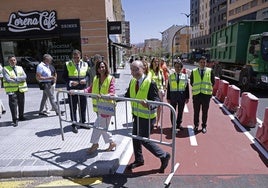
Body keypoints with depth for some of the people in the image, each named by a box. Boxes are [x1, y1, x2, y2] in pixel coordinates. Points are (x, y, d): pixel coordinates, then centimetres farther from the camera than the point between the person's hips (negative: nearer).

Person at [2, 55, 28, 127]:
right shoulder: (5, 69, 2)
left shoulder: (20, 68, 14)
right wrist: (19, 80, -12)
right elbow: (8, 79, -12)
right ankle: (14, 120, -2)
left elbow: (24, 76, -3)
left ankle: (21, 117, 28)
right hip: (12, 89, -4)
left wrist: (16, 78, -15)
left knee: (21, 104, 12)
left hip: (21, 89, 4)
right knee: (13, 104, -7)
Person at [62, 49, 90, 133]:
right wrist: (70, 82, -18)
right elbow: (64, 76, -1)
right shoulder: (67, 64, -2)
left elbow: (88, 75, 12)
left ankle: (82, 122, 29)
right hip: (72, 89, -3)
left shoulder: (85, 64, 5)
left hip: (82, 89, 3)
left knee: (83, 107, 13)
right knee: (73, 108, 4)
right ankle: (74, 125, 16)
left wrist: (85, 80, -10)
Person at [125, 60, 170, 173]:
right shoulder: (132, 82, 2)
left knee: (144, 140, 0)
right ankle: (139, 160, 39)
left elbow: (157, 100, -22)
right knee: (135, 137, 17)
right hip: (137, 115, 8)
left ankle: (164, 156, 21)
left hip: (146, 116, -7)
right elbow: (127, 95, 6)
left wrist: (149, 105, -42)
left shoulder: (150, 83, -20)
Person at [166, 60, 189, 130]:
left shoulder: (185, 76, 4)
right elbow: (168, 88, 2)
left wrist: (187, 97, 2)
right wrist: (168, 98, -1)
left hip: (182, 96, 1)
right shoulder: (171, 76, 2)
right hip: (173, 95, 0)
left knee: (180, 111, 10)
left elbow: (187, 87, 5)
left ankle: (179, 124, 26)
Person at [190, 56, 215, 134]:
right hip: (196, 94, 0)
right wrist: (196, 87, 2)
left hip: (206, 94, 0)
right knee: (196, 111, 7)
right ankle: (196, 125, 23)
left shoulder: (210, 71, 4)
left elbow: (213, 82, 8)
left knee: (205, 112, 8)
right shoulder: (194, 71, 5)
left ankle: (204, 126, 22)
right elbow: (191, 82, 10)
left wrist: (207, 87, 1)